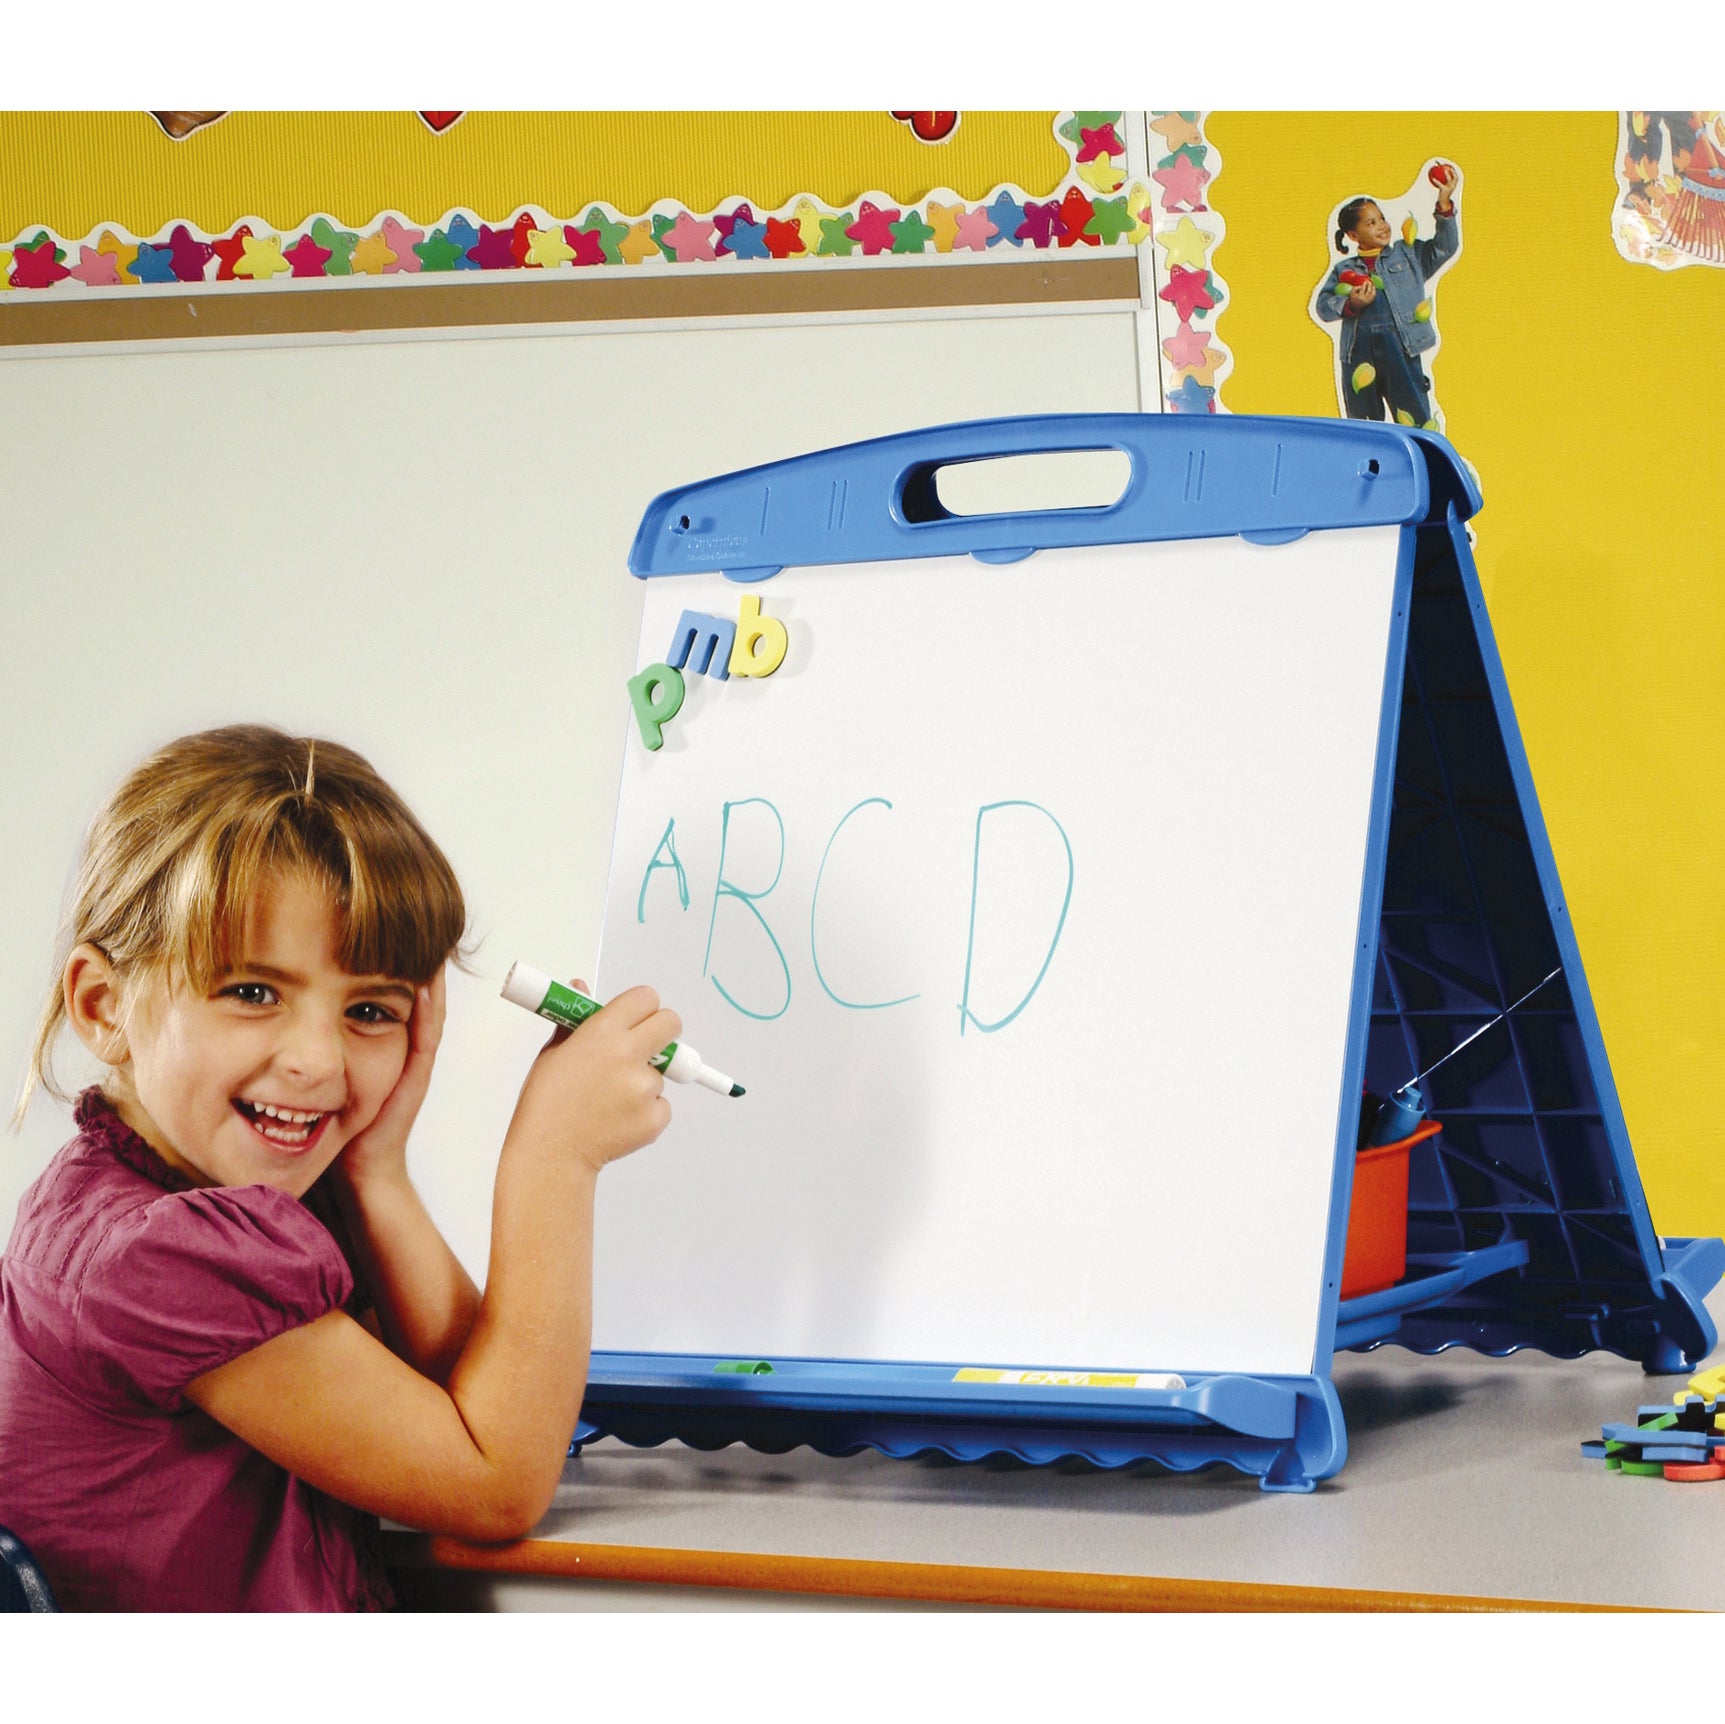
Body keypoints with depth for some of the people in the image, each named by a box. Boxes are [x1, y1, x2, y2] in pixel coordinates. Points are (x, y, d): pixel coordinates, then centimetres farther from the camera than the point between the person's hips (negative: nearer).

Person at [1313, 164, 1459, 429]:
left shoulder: (1408, 255, 16)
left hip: (1401, 351, -1)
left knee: (1416, 420, -7)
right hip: (1358, 354, 2)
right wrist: (1351, 304, -14)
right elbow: (1323, 305, 5)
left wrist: (1444, 205, -4)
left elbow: (1444, 247, 7)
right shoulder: (1344, 269, 15)